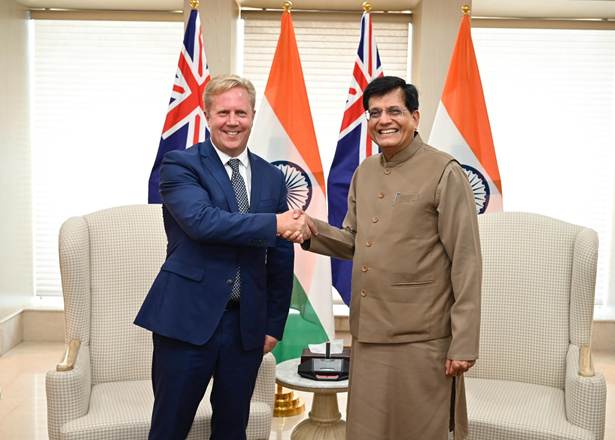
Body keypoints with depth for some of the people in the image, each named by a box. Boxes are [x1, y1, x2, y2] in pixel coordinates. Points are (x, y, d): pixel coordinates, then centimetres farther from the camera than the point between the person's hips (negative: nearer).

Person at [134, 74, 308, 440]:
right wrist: (273, 224, -22)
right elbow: (201, 220, -22)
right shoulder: (180, 164, -3)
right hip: (188, 318, -4)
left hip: (247, 326, 4)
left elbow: (280, 260, 12)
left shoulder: (272, 178, 9)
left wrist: (274, 325, 10)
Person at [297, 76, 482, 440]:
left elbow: (466, 262, -11)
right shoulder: (364, 173, 10)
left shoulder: (445, 173, -10)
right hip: (368, 334, 6)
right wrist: (313, 230, -3)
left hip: (420, 340, -6)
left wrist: (464, 344, -13)